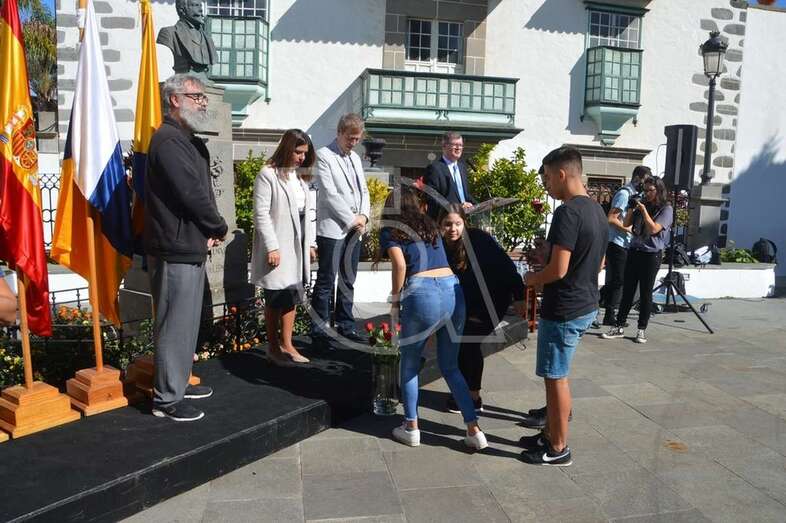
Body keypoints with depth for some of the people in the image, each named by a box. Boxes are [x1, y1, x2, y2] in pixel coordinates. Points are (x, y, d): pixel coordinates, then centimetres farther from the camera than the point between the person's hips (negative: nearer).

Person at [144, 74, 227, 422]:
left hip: (191, 247, 10)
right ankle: (166, 398, 10)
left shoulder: (189, 142, 16)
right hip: (175, 250, -10)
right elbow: (192, 195, -20)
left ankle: (178, 383, 32)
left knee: (187, 322, 18)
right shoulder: (168, 141, -15)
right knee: (175, 325, -2)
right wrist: (220, 229, -5)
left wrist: (210, 231, 0)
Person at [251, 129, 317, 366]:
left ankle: (287, 345, 21)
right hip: (277, 247, -6)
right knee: (276, 299, 4)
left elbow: (310, 212, 13)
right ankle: (273, 347, 18)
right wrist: (272, 247, -18)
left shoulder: (302, 176, 12)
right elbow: (261, 215, -14)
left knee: (292, 297, 11)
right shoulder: (268, 174, -10)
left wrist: (311, 243, 8)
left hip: (298, 247, 7)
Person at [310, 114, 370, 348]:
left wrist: (363, 216, 1)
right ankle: (319, 331, 4)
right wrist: (351, 219, -11)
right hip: (332, 229, -7)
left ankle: (345, 326, 21)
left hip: (354, 230, 7)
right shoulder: (323, 156, -5)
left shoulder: (355, 158, 18)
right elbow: (329, 194, -13)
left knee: (348, 281, 12)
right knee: (326, 282, -4)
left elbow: (363, 190, 18)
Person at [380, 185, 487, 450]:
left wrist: (395, 299, 4)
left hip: (422, 294, -4)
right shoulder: (429, 225, 24)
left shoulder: (390, 231, 8)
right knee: (450, 367, 18)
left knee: (409, 364, 18)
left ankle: (411, 428, 24)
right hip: (453, 290, 5)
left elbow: (400, 265, -7)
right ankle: (474, 430, 14)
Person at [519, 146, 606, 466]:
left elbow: (558, 270, -26)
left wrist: (532, 279, -6)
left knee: (556, 377, 4)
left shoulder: (567, 213, -21)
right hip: (586, 305, 9)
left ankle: (558, 450, 17)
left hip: (564, 310, -9)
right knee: (556, 375, 19)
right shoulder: (597, 211, 9)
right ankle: (551, 435, 31)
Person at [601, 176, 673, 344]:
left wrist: (644, 210, -13)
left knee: (645, 293, 2)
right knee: (627, 291, 6)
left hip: (651, 254, -4)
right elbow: (626, 224, 11)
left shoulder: (666, 209, -3)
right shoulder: (642, 206, 11)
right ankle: (619, 327, 10)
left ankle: (642, 330, 12)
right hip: (634, 251, 5)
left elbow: (654, 229, -14)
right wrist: (631, 208, 0)